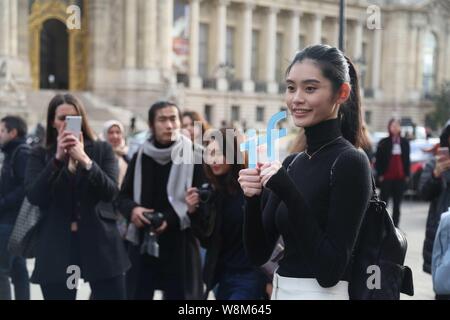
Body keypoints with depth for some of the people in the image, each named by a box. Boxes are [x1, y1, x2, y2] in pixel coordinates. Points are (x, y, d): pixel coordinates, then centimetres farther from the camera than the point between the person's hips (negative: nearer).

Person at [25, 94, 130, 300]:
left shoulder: (102, 150, 6)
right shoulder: (40, 155, 7)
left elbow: (111, 192, -7)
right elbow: (34, 197, -9)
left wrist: (85, 160, -20)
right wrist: (57, 158, -18)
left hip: (100, 242, 0)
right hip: (56, 246, 0)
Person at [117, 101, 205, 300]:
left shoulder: (194, 157, -4)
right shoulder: (140, 157, 9)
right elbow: (123, 197, 13)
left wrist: (171, 219, -20)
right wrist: (132, 209, -11)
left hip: (179, 247, -3)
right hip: (142, 244, 4)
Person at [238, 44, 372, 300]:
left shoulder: (350, 162, -15)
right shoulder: (291, 163, 6)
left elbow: (330, 271, -20)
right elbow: (259, 253, 4)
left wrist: (289, 194, -23)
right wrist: (254, 198, -11)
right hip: (280, 290, 7)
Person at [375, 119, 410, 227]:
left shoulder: (405, 142, 7)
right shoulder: (384, 143, -2)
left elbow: (407, 160, 11)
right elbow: (378, 160, -2)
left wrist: (407, 175, 5)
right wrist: (380, 174, -7)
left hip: (400, 178, 3)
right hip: (386, 178, -3)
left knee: (397, 204, 7)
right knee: (383, 201, 0)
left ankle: (395, 225, 14)